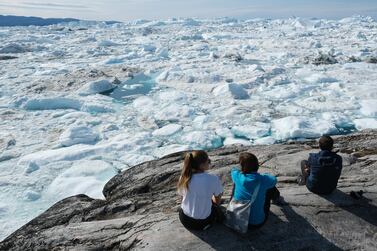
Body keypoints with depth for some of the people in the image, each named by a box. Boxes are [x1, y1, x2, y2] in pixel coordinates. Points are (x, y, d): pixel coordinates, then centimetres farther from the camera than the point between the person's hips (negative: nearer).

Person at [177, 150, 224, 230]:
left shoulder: (184, 177, -13)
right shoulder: (213, 179, -22)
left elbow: (182, 195, 4)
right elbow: (217, 201, -5)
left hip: (184, 220, 3)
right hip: (202, 223, -3)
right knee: (215, 207, 29)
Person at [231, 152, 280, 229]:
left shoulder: (237, 176, -16)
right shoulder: (263, 179, -19)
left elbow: (234, 170, 11)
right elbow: (274, 179, 7)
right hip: (256, 224, -1)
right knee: (270, 188, 12)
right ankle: (276, 196, 50)